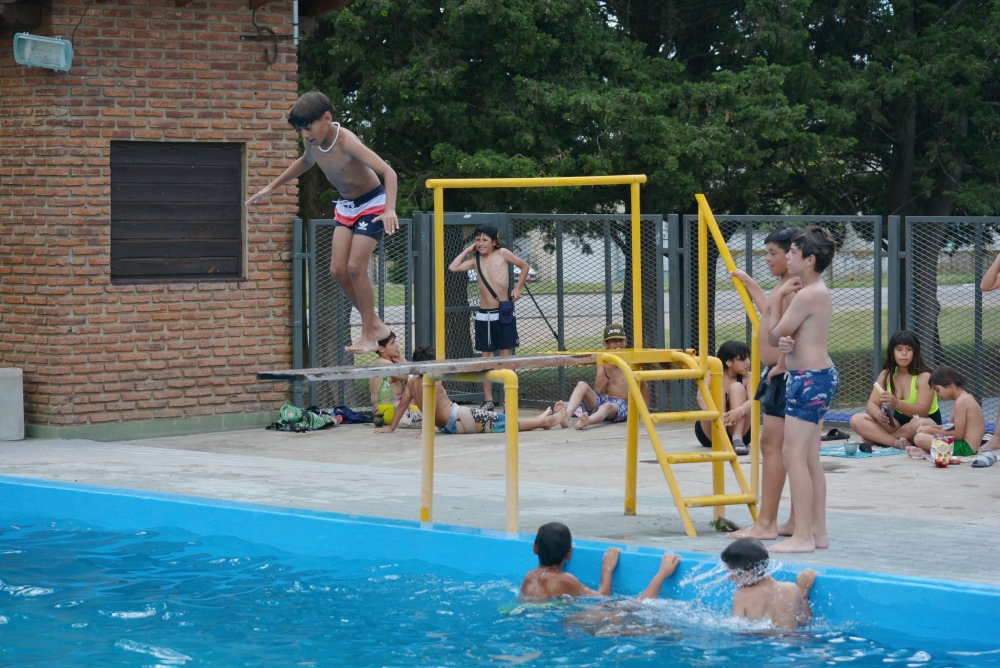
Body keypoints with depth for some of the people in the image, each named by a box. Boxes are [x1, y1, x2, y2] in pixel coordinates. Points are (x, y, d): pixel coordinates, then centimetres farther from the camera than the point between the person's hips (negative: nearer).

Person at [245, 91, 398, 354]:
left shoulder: (346, 142, -31)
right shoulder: (311, 141, -9)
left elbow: (388, 172, -37)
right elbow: (306, 161, 18)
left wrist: (390, 209, -51)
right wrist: (272, 187, 22)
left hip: (372, 203, -7)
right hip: (346, 205, 7)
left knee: (355, 267, -16)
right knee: (338, 269, -3)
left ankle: (369, 336, -6)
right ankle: (375, 325, 10)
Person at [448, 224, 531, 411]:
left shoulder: (502, 254, 1)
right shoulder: (476, 260, 10)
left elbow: (524, 266, 10)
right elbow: (453, 267, 0)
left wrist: (518, 288, 2)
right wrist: (468, 250, 8)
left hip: (503, 313, -4)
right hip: (484, 315, 4)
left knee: (506, 355, -1)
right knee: (486, 357, 6)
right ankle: (488, 400, 12)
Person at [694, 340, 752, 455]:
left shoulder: (747, 377, -4)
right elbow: (701, 398, -29)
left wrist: (740, 411, -47)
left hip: (739, 430, 1)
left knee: (737, 387, -21)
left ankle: (737, 439, -34)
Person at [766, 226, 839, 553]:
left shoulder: (808, 295, -17)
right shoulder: (816, 291, 15)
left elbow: (775, 335, -12)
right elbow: (782, 334, 14)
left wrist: (779, 297, -4)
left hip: (810, 378, -11)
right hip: (820, 376, 11)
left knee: (794, 454, -9)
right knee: (810, 458, 13)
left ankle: (803, 536, -9)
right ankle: (818, 531, 16)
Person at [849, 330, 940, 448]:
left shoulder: (924, 376, -17)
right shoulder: (886, 374, 0)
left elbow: (922, 412, -26)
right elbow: (871, 404, -5)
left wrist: (896, 403, -42)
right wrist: (878, 414, -30)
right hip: (899, 422, 5)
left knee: (917, 425, -42)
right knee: (856, 420, -14)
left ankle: (877, 438, -18)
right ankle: (896, 442, -29)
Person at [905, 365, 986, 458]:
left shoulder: (961, 402, -17)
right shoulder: (966, 398, 15)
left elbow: (958, 434, -19)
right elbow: (952, 427, 17)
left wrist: (933, 430, -11)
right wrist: (932, 428, 3)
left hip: (965, 448, -11)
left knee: (920, 438, -24)